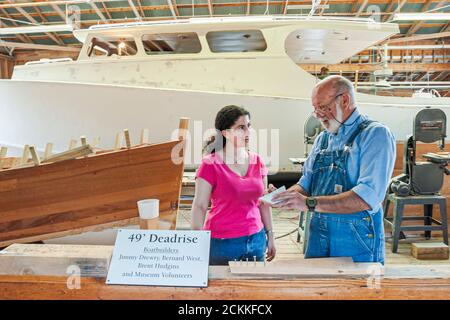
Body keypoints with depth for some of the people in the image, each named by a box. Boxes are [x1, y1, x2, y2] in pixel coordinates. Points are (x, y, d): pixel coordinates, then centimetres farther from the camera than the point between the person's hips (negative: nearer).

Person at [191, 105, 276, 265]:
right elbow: (199, 206, -9)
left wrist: (270, 236, 11)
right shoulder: (210, 164, -9)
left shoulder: (257, 161, 4)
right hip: (222, 244, -4)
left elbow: (263, 202, 11)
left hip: (256, 240, 4)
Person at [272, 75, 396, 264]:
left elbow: (368, 197, -23)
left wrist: (310, 203, -25)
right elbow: (306, 183, 12)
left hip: (357, 240, -6)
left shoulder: (375, 135, -11)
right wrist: (284, 196, -9)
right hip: (318, 234, 6)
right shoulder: (322, 139, 11)